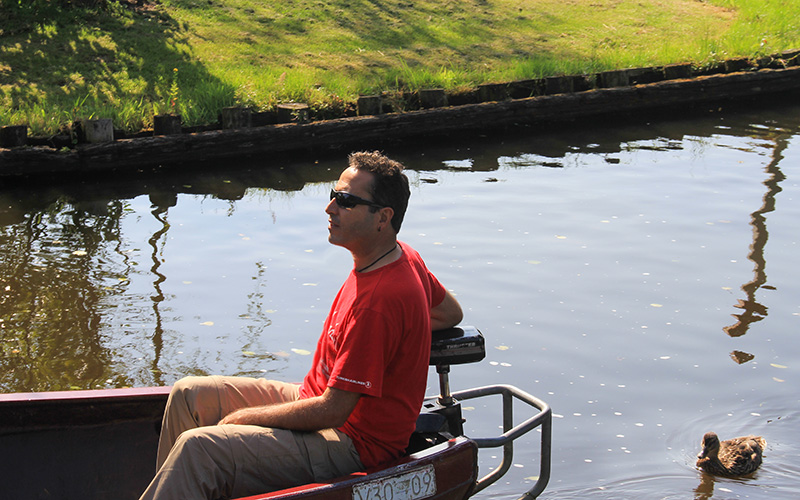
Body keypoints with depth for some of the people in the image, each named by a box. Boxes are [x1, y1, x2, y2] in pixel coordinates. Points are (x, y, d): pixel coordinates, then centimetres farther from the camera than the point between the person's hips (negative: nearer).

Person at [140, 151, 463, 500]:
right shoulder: (405, 256, 2)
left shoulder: (378, 301, -28)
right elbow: (451, 313, 21)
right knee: (189, 394, 8)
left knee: (198, 448, -26)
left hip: (354, 443, -11)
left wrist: (246, 417, -14)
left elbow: (332, 411, -26)